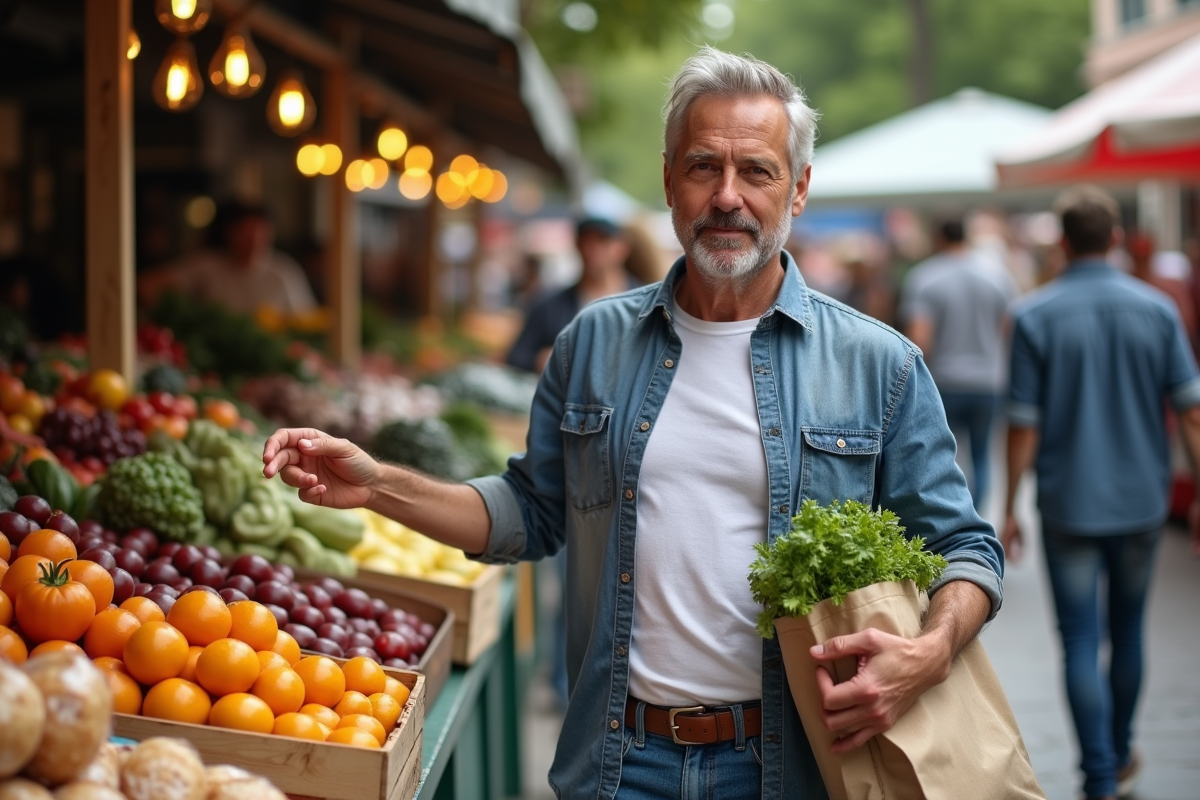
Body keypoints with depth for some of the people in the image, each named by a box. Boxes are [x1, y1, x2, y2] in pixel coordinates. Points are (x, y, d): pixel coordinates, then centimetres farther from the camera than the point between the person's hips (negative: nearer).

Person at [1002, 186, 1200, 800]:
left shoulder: (1034, 316, -8)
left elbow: (1024, 426, -8)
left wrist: (1010, 510, 0)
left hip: (1069, 503, -3)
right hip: (1140, 501, 3)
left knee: (1081, 642, 1)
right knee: (1128, 632, 18)